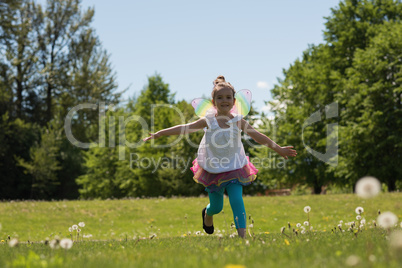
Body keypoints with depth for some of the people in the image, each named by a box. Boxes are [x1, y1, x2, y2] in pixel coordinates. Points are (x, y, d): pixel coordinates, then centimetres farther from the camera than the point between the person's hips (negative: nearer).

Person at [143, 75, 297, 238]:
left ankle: (242, 235, -13)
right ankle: (207, 213, 48)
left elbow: (258, 136, -4)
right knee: (216, 206, 11)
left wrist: (278, 148, -6)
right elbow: (185, 129, -8)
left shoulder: (238, 121, -7)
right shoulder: (208, 121, -10)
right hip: (213, 169, 0)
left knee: (237, 201, -15)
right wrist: (158, 134, -9)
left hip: (234, 169, 0)